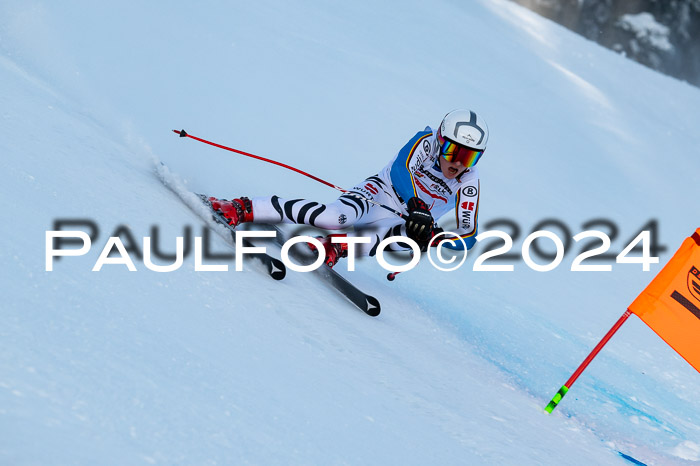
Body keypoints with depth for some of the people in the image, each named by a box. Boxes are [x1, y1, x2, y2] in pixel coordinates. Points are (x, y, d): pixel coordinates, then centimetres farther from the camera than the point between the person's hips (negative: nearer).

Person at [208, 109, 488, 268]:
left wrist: (432, 236, -34)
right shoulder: (428, 141, -15)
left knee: (408, 236, -36)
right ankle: (242, 209, -31)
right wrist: (416, 207, -47)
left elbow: (468, 236, -14)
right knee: (336, 217, -33)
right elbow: (402, 168, -31)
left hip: (405, 221, 2)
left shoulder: (469, 185, -12)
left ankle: (336, 248, -35)